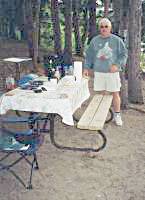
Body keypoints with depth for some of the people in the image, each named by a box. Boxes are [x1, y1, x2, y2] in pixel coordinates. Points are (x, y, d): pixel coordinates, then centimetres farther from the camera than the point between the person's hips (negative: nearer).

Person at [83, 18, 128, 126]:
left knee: (115, 93, 3)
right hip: (99, 72, 2)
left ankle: (117, 115, 16)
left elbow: (124, 54, -1)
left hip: (112, 72, -2)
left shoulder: (117, 40, 0)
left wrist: (117, 65, -15)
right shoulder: (94, 41, 8)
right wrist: (86, 67, 5)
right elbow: (89, 55, 13)